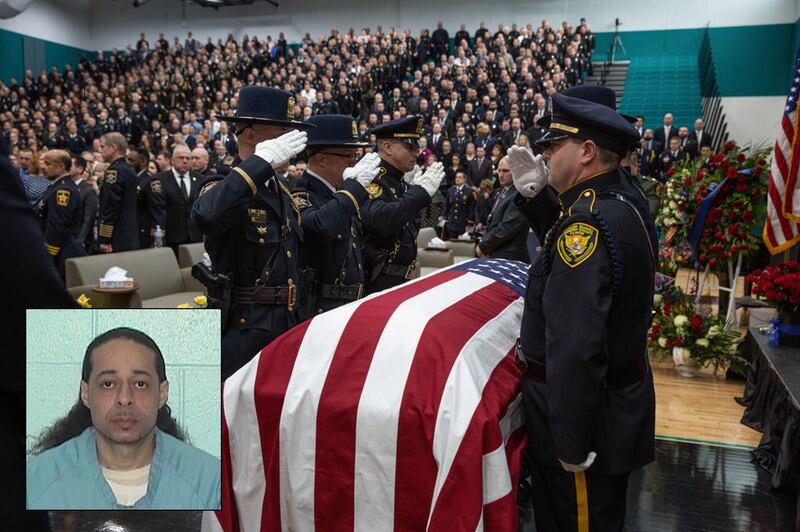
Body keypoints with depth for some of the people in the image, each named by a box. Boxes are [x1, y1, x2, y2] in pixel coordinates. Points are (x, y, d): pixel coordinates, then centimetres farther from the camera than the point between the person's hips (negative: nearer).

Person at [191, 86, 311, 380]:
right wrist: (262, 160, -36)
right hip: (243, 329, -8)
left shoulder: (281, 192, 13)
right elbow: (206, 216, -39)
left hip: (286, 324, 8)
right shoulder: (225, 188, -12)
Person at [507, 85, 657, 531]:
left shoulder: (590, 222, -29)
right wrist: (537, 195, 3)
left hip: (588, 406, -9)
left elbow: (575, 349, -33)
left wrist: (572, 445, -25)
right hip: (621, 389, 9)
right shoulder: (625, 193, 1)